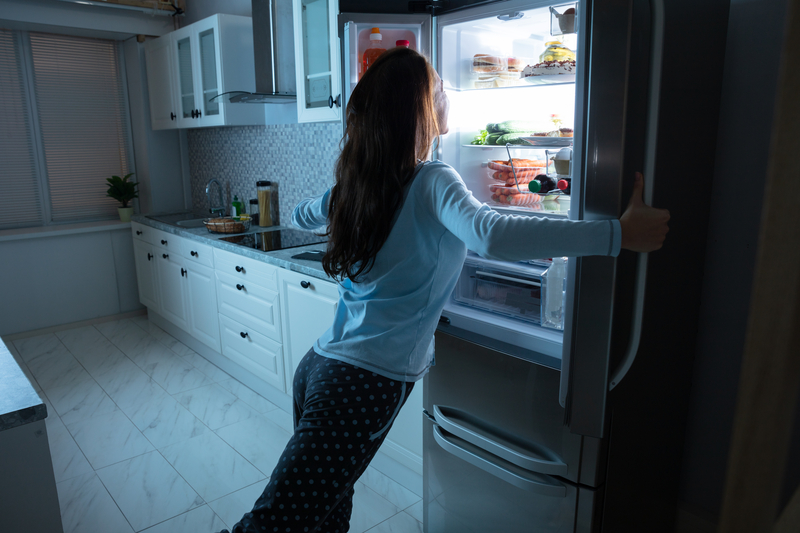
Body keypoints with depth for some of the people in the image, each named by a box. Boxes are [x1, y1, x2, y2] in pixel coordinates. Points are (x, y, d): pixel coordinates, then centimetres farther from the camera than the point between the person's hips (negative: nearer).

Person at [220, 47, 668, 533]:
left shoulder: (353, 184, 10)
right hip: (367, 381, -7)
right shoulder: (432, 183, -11)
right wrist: (620, 233, -27)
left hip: (319, 365, 7)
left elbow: (301, 215, 31)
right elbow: (490, 235, -31)